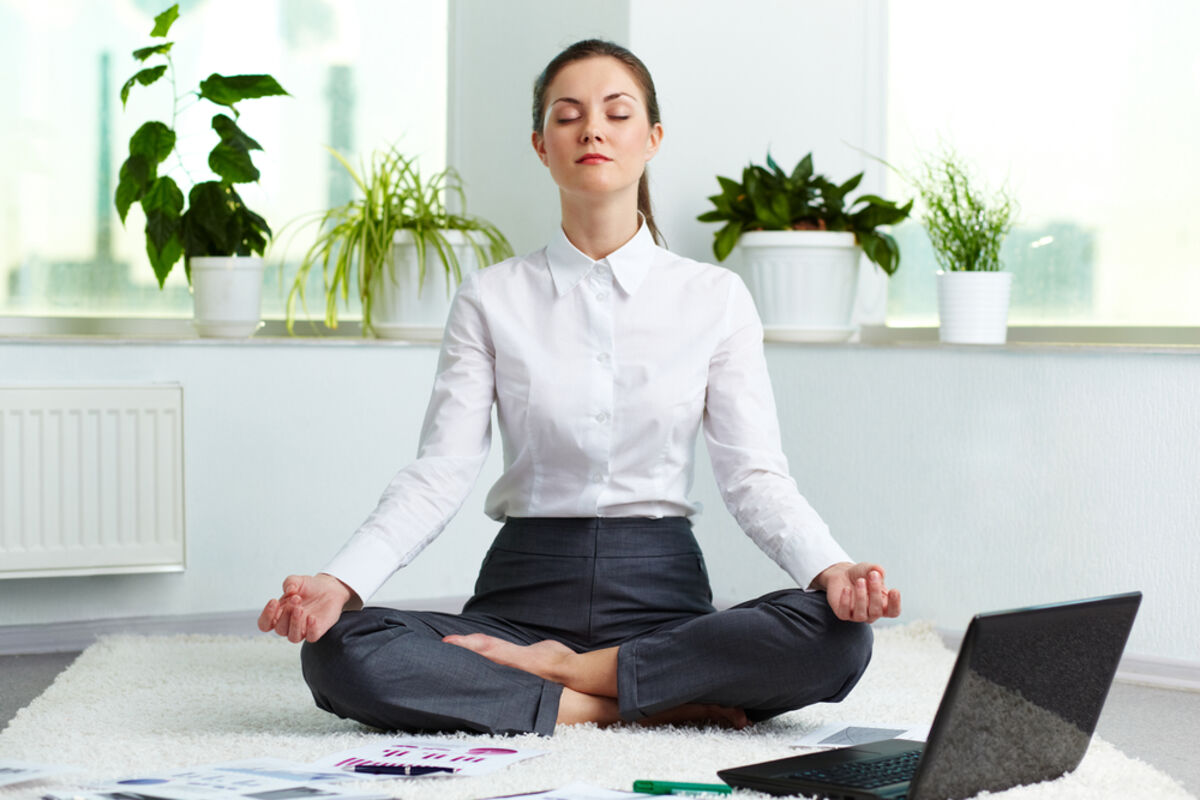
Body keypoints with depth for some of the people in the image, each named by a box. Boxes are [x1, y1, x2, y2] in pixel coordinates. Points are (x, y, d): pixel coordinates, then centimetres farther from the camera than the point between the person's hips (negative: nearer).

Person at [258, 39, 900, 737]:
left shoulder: (714, 298, 6)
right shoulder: (492, 299, 7)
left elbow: (755, 474, -1)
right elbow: (441, 472, -2)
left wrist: (831, 568, -23)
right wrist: (339, 582, -20)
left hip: (662, 591, 1)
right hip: (523, 592, 0)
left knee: (837, 638, -31)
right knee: (337, 652, -29)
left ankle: (561, 668, -17)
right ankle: (619, 703, -22)